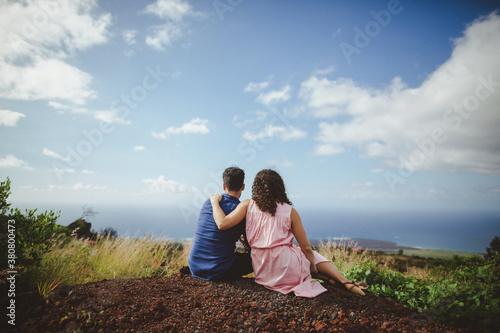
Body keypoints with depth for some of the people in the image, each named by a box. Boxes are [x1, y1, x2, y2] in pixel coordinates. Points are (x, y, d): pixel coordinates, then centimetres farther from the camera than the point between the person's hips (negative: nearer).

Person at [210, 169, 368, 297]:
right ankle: (346, 283, 12)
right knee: (314, 256, 27)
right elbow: (306, 248, -1)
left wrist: (215, 201, 3)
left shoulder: (248, 205, -3)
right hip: (287, 269, -3)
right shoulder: (290, 211, -5)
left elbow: (223, 224, -14)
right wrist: (314, 268, 17)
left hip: (262, 272, 3)